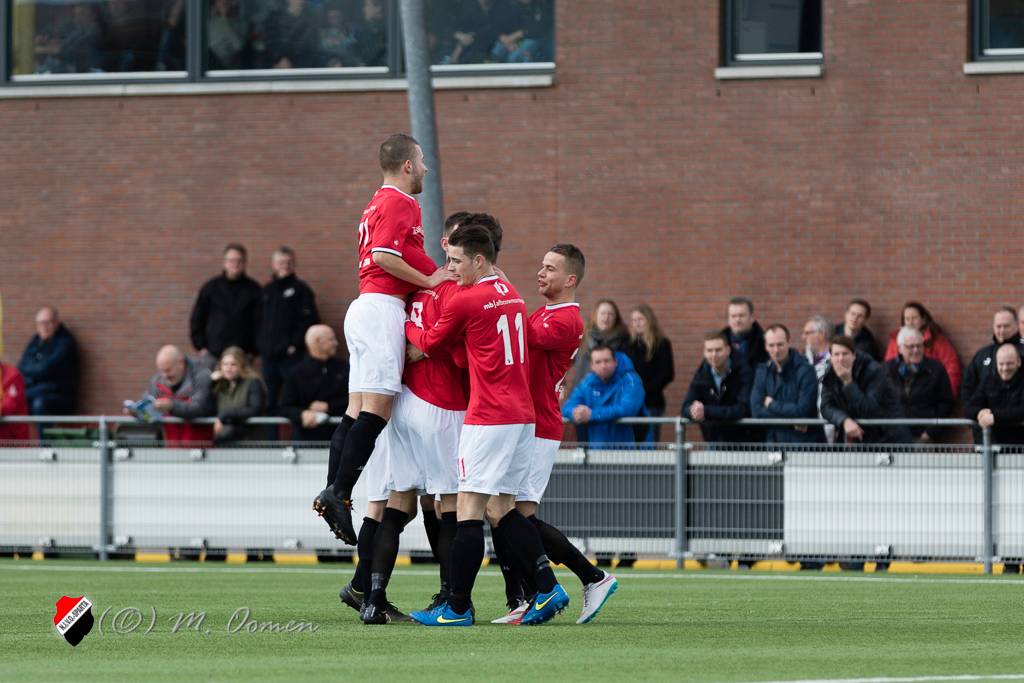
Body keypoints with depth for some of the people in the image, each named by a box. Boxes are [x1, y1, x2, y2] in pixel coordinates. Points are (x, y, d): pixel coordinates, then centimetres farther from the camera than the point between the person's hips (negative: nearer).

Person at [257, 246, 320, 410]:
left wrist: (295, 344, -14)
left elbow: (309, 321, -8)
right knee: (271, 400, 7)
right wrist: (259, 344, 6)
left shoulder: (300, 289, 0)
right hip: (268, 355, 6)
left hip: (290, 355, -6)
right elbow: (259, 321, 19)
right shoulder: (266, 290, 17)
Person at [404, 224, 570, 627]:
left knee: (469, 509, -6)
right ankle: (548, 589, 4)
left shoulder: (466, 301, -11)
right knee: (505, 510, 13)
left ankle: (458, 608, -6)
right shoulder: (511, 294, 14)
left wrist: (405, 325, 23)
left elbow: (429, 344, 5)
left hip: (489, 418, -8)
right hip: (522, 414, 8)